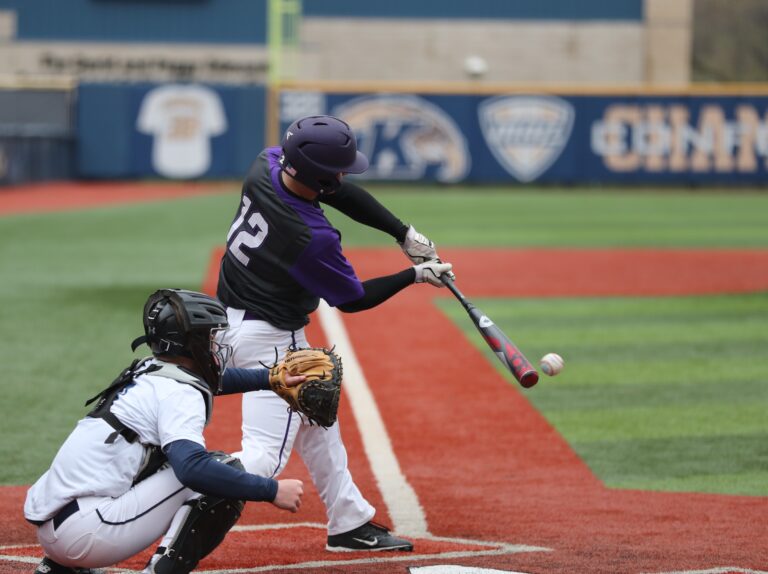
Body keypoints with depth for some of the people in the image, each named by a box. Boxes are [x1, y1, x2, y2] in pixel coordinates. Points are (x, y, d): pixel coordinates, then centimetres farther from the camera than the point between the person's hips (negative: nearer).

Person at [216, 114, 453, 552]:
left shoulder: (266, 166, -11)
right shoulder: (313, 238, -30)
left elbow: (344, 195, 3)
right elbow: (352, 299, -11)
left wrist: (405, 234, -1)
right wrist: (416, 275, 0)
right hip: (268, 338, -10)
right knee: (265, 455, -13)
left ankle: (351, 523, 35)